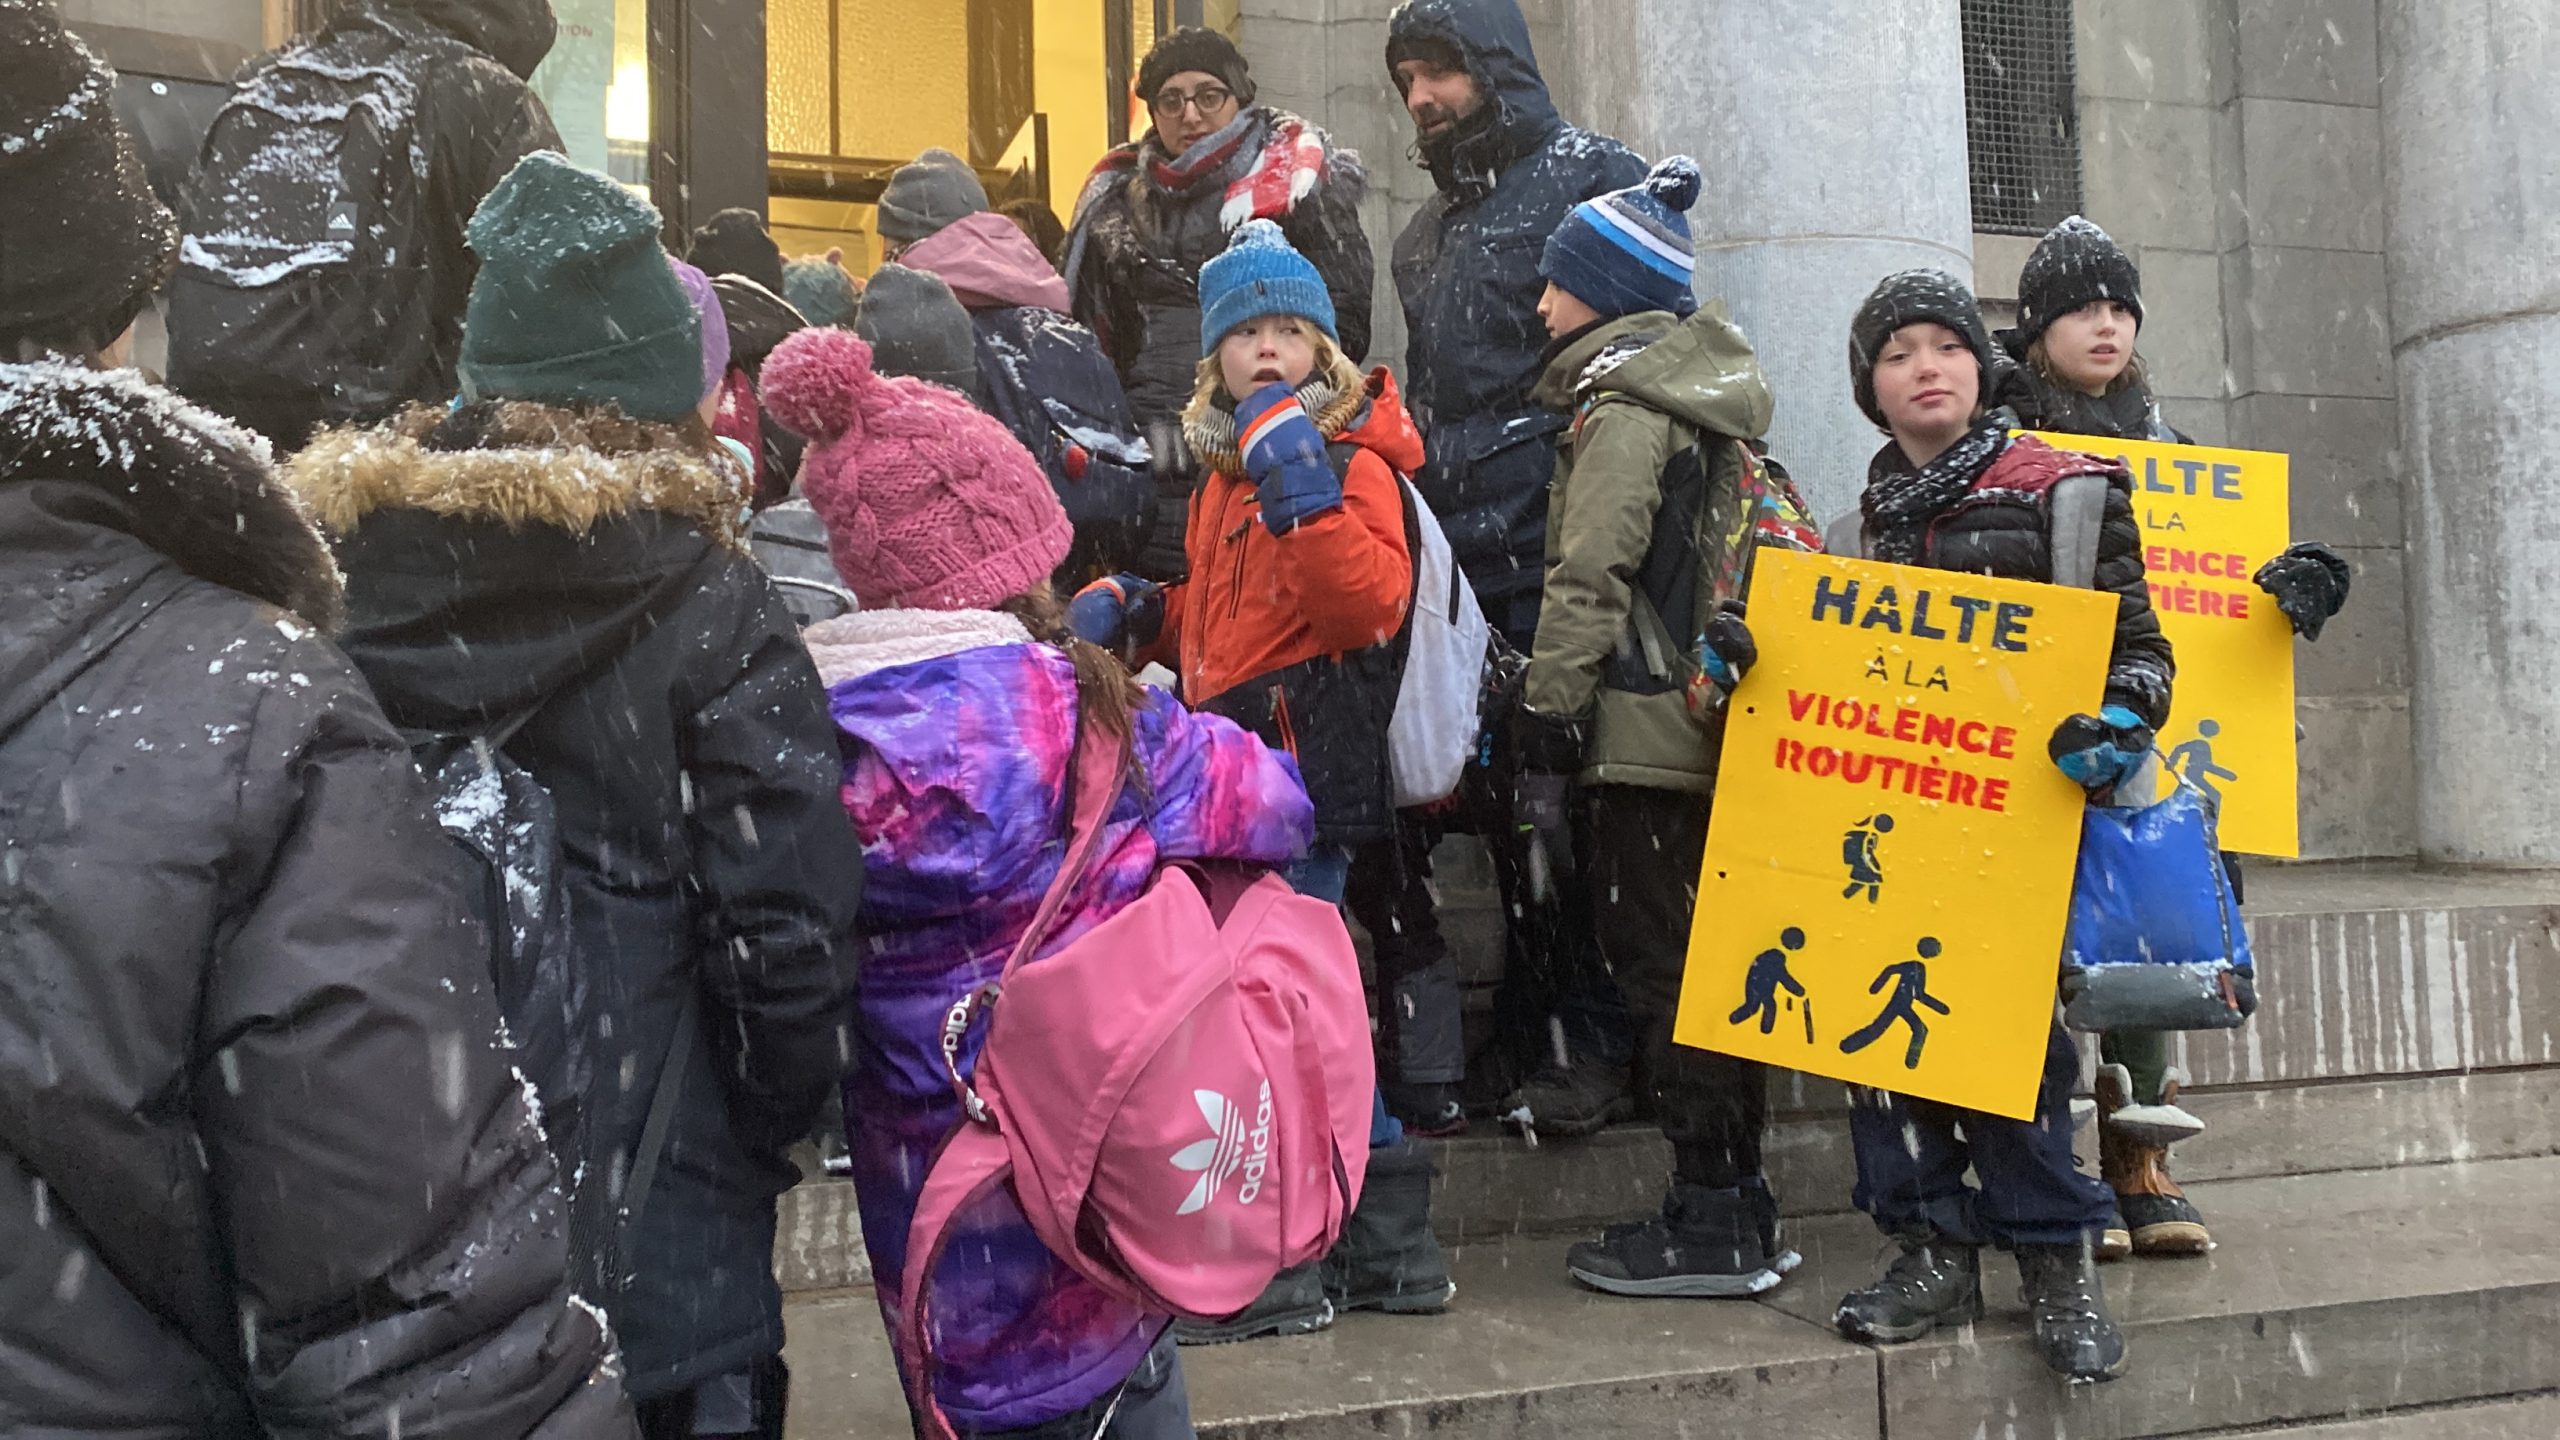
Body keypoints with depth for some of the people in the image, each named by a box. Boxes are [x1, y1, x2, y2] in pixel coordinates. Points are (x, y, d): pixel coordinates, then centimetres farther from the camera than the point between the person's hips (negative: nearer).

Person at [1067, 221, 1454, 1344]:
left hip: (1307, 767, -9)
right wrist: (1140, 614, 16)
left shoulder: (1351, 460, -7)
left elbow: (1368, 606, -23)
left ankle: (1283, 1270, 7)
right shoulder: (1230, 468, 19)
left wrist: (1307, 494, -29)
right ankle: (1390, 1249, 26)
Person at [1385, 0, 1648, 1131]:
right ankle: (1527, 1047, 14)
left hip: (1557, 540, -7)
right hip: (1464, 556, 7)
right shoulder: (1427, 232, 25)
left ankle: (1599, 1048, -1)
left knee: (1562, 794, -10)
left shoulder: (1594, 177, 2)